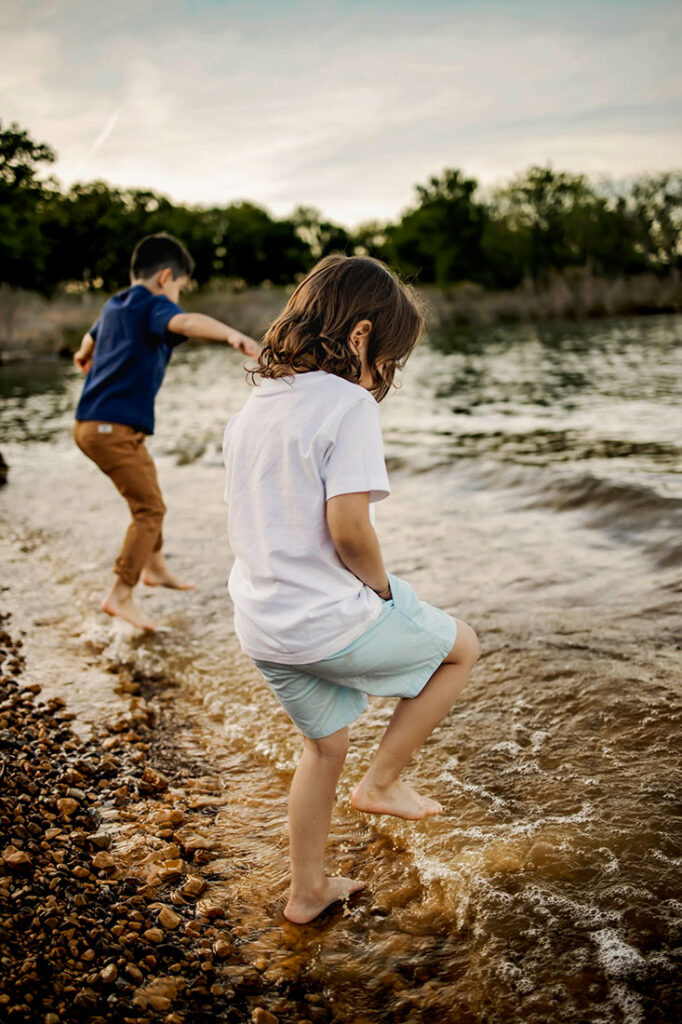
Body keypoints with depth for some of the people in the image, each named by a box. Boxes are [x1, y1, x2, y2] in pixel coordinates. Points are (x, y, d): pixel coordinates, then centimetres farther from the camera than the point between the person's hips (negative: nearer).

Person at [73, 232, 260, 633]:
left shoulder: (115, 307, 18)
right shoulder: (152, 306, -10)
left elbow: (91, 336, 41)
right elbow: (185, 322, -34)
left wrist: (83, 355, 65)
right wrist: (232, 334, -52)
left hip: (91, 424, 10)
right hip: (114, 428, -10)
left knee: (148, 488, 24)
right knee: (150, 508, -7)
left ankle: (155, 566, 37)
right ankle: (121, 596, -7)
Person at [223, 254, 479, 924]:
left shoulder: (253, 405, 9)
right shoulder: (348, 403, -17)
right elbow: (349, 528, -25)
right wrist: (381, 588, -5)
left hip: (260, 625, 8)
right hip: (333, 623, -8)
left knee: (324, 743, 28)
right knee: (460, 647, 17)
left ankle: (307, 891, 41)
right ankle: (382, 781, 21)